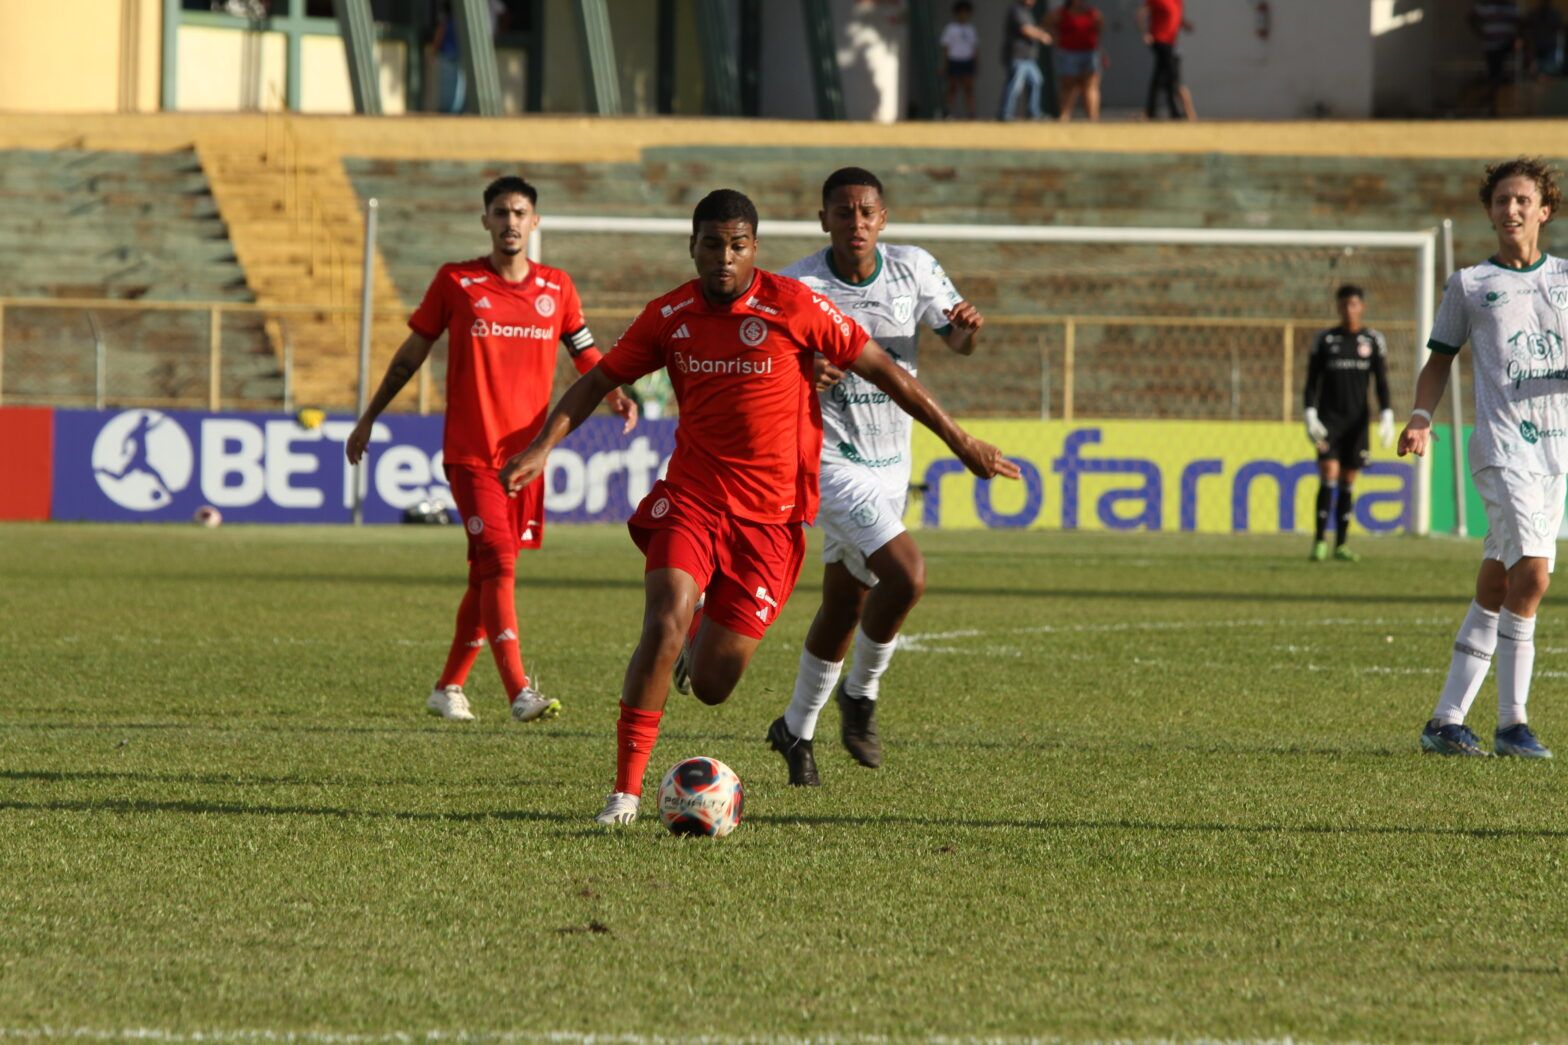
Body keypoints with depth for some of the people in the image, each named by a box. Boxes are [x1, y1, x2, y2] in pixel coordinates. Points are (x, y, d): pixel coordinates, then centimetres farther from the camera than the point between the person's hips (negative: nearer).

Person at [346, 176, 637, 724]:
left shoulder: (557, 288, 8)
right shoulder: (456, 282, 0)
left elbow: (587, 357, 16)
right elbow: (412, 353, 8)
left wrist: (616, 396, -5)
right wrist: (369, 418, 11)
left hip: (526, 453, 4)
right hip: (470, 454, -4)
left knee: (488, 574, 9)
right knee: (498, 566, -16)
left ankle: (448, 688, 22)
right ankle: (520, 693, -23)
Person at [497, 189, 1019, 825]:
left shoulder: (793, 307, -8)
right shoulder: (670, 317, 2)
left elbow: (883, 371, -1)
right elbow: (598, 381, 12)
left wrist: (960, 441, -1)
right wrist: (540, 449, -1)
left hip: (770, 516, -1)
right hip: (690, 500, 1)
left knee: (711, 688, -2)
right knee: (664, 627, -24)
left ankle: (712, 635, 38)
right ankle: (625, 791, -14)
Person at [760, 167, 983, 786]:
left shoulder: (914, 269, -3)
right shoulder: (799, 287, -15)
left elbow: (956, 341, 4)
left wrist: (966, 327, -20)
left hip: (891, 461, 6)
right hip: (832, 457, -6)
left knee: (845, 605, 13)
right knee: (906, 575, -22)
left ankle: (797, 729, 31)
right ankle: (860, 694, 2)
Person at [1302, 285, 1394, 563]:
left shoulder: (1373, 341, 5)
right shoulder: (1325, 340, 3)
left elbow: (1381, 383, 5)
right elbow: (1312, 383, 3)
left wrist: (1386, 418, -6)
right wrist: (1310, 417, -8)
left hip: (1357, 422, 2)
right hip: (1329, 419, -2)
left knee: (1348, 482, 4)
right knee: (1329, 474, -15)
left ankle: (1340, 544, 9)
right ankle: (1319, 540, -11)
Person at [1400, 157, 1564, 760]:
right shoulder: (1469, 285, 8)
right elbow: (1440, 360, 13)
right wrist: (1421, 419, -3)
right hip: (1500, 444, -3)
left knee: (1495, 586, 5)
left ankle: (1446, 720, 11)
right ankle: (1511, 722, -13)